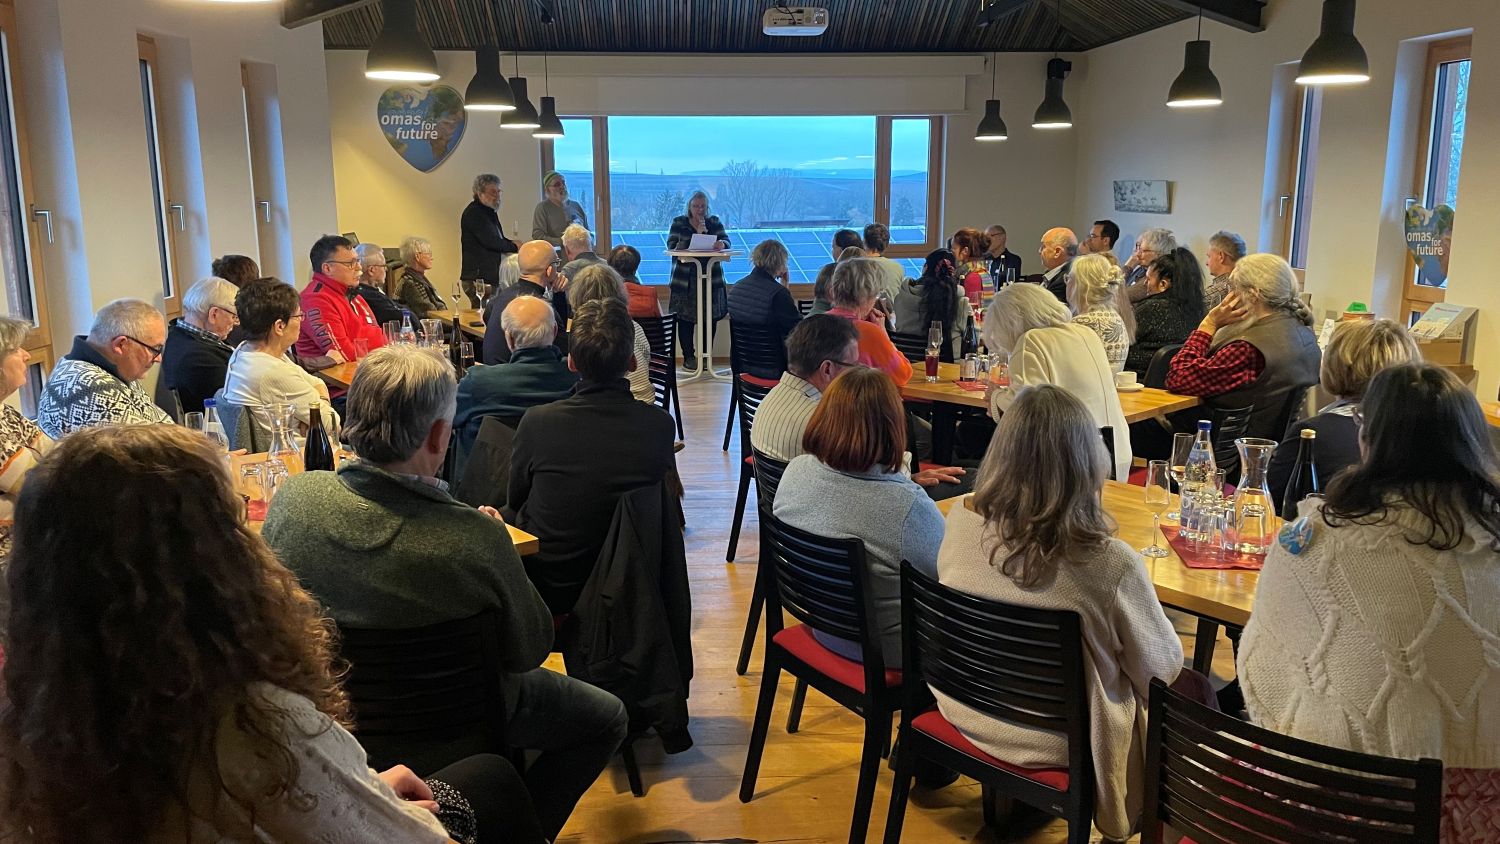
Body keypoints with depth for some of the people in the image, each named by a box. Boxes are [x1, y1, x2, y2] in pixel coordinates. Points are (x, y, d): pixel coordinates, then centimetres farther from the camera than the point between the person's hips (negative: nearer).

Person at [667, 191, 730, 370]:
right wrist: (697, 234, -16)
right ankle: (688, 357, 6)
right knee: (685, 318, -3)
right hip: (685, 280, -2)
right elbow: (672, 246, -7)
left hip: (711, 278, 2)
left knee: (711, 318, 1)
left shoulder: (715, 223, 12)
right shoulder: (679, 223, 6)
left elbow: (726, 242, -1)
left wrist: (722, 244, -26)